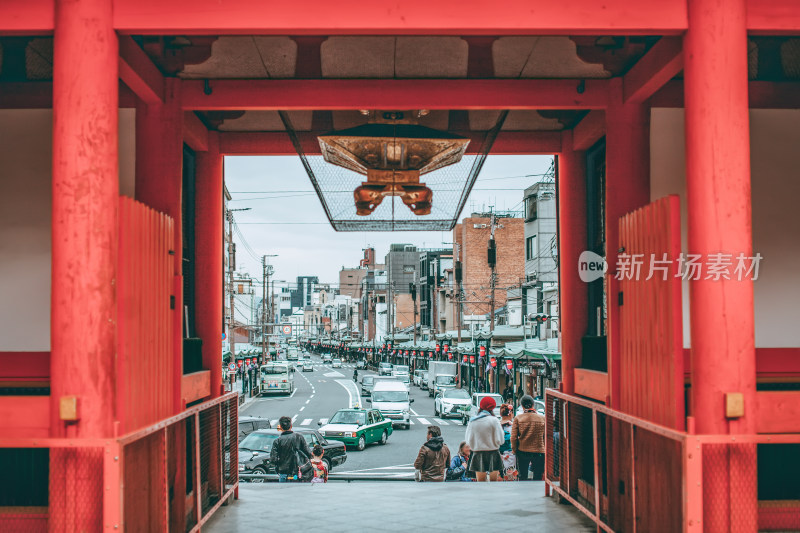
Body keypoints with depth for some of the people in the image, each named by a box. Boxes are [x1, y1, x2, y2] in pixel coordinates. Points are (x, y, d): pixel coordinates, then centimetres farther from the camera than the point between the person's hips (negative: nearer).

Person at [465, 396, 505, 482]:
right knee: (493, 481, 7)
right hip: (493, 454, -2)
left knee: (480, 481, 8)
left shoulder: (472, 421, -3)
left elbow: (469, 441, 1)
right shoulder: (494, 420, -11)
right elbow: (500, 440, -9)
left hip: (478, 454, 2)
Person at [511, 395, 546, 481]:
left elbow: (513, 438, -5)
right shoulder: (542, 419, -3)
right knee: (537, 478, 6)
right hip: (539, 452, 0)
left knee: (522, 477, 12)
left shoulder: (518, 419, -4)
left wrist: (514, 450, 8)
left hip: (522, 452, 1)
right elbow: (545, 437, 0)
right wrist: (545, 450, 10)